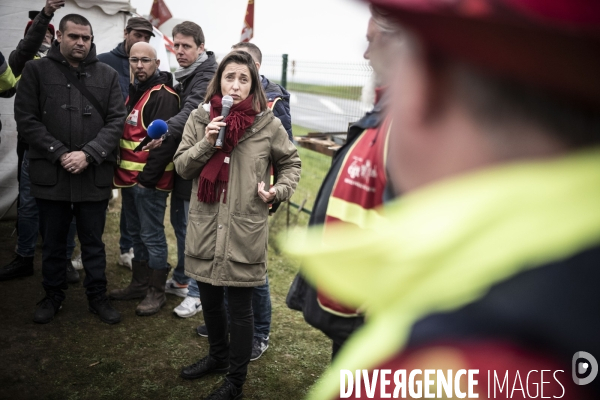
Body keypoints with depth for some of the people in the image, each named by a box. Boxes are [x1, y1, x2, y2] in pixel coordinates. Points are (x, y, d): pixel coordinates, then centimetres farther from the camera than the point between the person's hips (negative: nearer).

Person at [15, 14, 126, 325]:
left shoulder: (107, 75, 6)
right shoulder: (37, 70, 3)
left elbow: (116, 121, -1)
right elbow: (26, 119, -3)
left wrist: (89, 154, -13)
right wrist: (59, 154, -13)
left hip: (94, 175, 0)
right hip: (50, 174, 0)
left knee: (93, 241, 12)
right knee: (52, 242, 14)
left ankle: (97, 296, 27)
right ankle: (53, 295, 31)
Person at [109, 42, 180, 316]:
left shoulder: (163, 96, -14)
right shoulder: (133, 92, 16)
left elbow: (165, 141, -21)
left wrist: (147, 178, -20)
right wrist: (122, 172, 11)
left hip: (149, 181, -9)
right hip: (129, 178, 9)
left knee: (152, 236, -1)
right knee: (136, 234, 17)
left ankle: (156, 292, 11)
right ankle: (139, 284, 30)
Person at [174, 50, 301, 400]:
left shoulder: (268, 124, -4)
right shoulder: (200, 118, 3)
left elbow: (291, 162, 10)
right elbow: (182, 167, 3)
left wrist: (279, 191, -7)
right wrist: (206, 143, -13)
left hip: (245, 229, -3)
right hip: (206, 226, 4)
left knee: (240, 306, 5)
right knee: (209, 297, 19)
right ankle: (219, 356, 44)